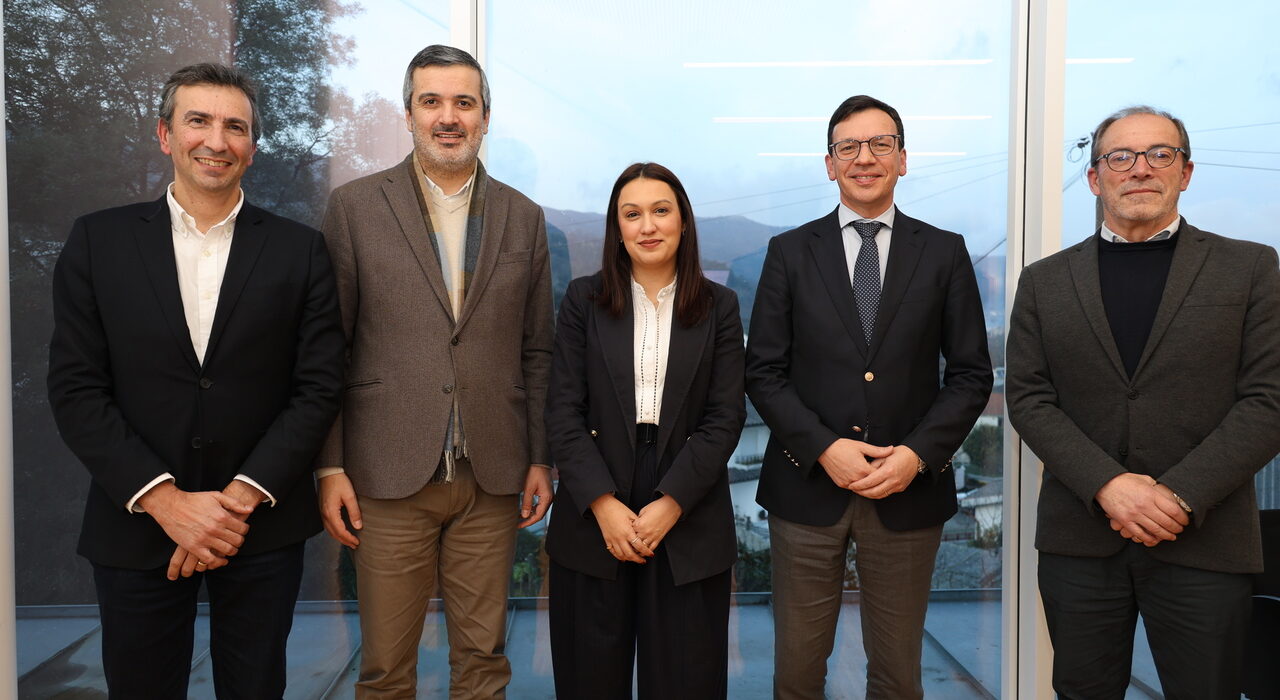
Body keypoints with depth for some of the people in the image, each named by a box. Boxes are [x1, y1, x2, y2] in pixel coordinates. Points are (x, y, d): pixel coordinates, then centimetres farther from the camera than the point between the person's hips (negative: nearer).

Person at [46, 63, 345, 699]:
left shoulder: (299, 249, 0)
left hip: (263, 528, 0)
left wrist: (242, 497, -12)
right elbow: (75, 389, -3)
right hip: (137, 526, 0)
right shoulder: (98, 240, 1)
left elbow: (318, 387, -3)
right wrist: (167, 500, -13)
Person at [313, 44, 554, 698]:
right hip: (390, 474, -2)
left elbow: (536, 351, 10)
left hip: (492, 477, 2)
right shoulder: (355, 207, 1)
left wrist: (541, 458, 6)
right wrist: (329, 466, -4)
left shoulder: (523, 217, 8)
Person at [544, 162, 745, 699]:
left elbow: (725, 417, -2)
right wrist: (603, 504, -12)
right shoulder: (583, 301, 3)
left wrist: (670, 503, -12)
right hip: (592, 518, 0)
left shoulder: (718, 307, 3)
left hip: (688, 524, 0)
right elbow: (563, 412, -2)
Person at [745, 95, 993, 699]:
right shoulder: (790, 252, 4)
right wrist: (823, 447, -13)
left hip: (910, 491, 1)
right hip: (808, 487, 0)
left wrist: (918, 454, -11)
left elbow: (971, 373, 3)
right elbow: (763, 371, 0)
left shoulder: (944, 253, 5)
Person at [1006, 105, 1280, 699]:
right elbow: (1027, 398, 0)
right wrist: (1106, 485, -14)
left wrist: (1181, 495, -14)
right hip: (1078, 538, 1)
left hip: (1204, 544, -1)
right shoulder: (1045, 281, 7)